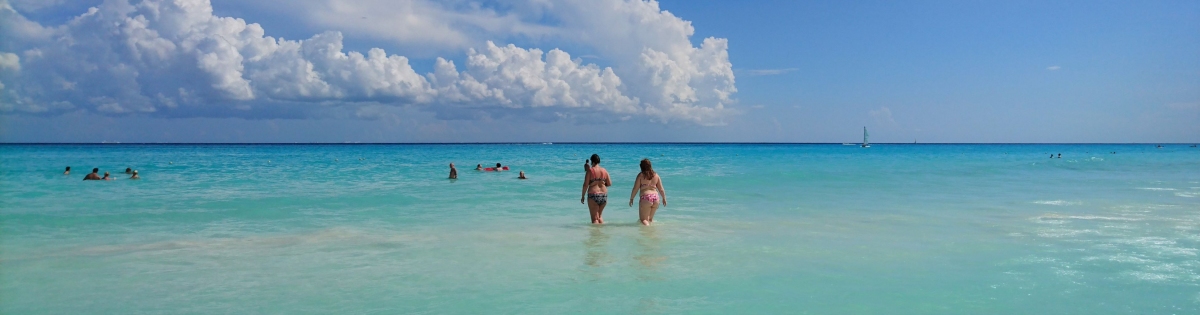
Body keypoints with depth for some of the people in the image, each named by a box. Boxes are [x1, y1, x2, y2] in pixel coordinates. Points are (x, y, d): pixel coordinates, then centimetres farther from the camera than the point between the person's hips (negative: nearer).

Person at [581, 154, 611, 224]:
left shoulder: (590, 170, -7)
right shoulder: (604, 170, 6)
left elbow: (585, 184, -10)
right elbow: (610, 183, 9)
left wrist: (583, 196, -1)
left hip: (593, 195, -5)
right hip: (604, 195, 5)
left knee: (595, 218, 0)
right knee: (600, 216, 23)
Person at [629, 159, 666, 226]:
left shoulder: (640, 175, -3)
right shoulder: (656, 175, 10)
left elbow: (635, 189, -3)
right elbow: (661, 189, 13)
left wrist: (631, 198, 7)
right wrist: (664, 199, 24)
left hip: (645, 198, -5)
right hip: (656, 198, 5)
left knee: (643, 219, -3)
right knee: (650, 218, 22)